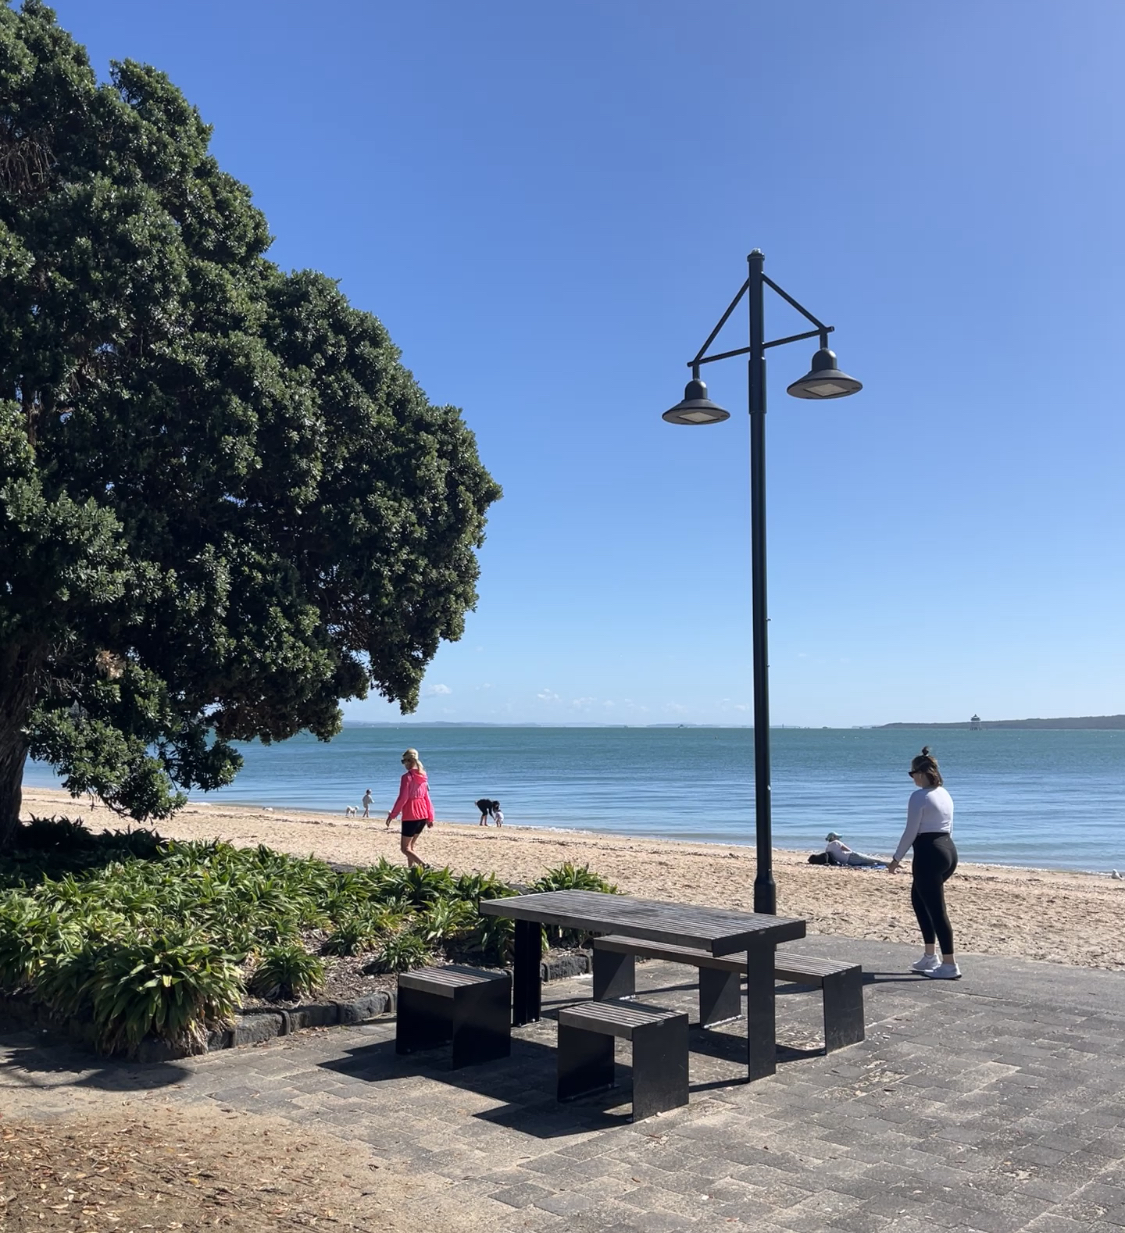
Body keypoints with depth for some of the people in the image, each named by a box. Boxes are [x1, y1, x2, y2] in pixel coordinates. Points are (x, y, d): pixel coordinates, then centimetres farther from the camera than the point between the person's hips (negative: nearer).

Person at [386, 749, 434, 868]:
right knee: (410, 845, 18)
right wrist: (430, 817, 16)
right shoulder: (422, 776, 9)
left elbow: (402, 798, -15)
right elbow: (426, 797, 12)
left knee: (405, 848, -1)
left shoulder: (407, 777, -12)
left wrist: (392, 815, -8)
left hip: (410, 816, -7)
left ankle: (423, 865, -20)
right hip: (423, 815, 7)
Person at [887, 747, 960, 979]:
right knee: (918, 897, 22)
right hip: (949, 850, 10)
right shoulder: (945, 794, 13)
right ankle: (930, 956, 24)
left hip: (929, 853, -10)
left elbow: (910, 832, -13)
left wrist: (896, 859, -5)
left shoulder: (919, 796, -13)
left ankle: (950, 965, 1)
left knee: (936, 909, -3)